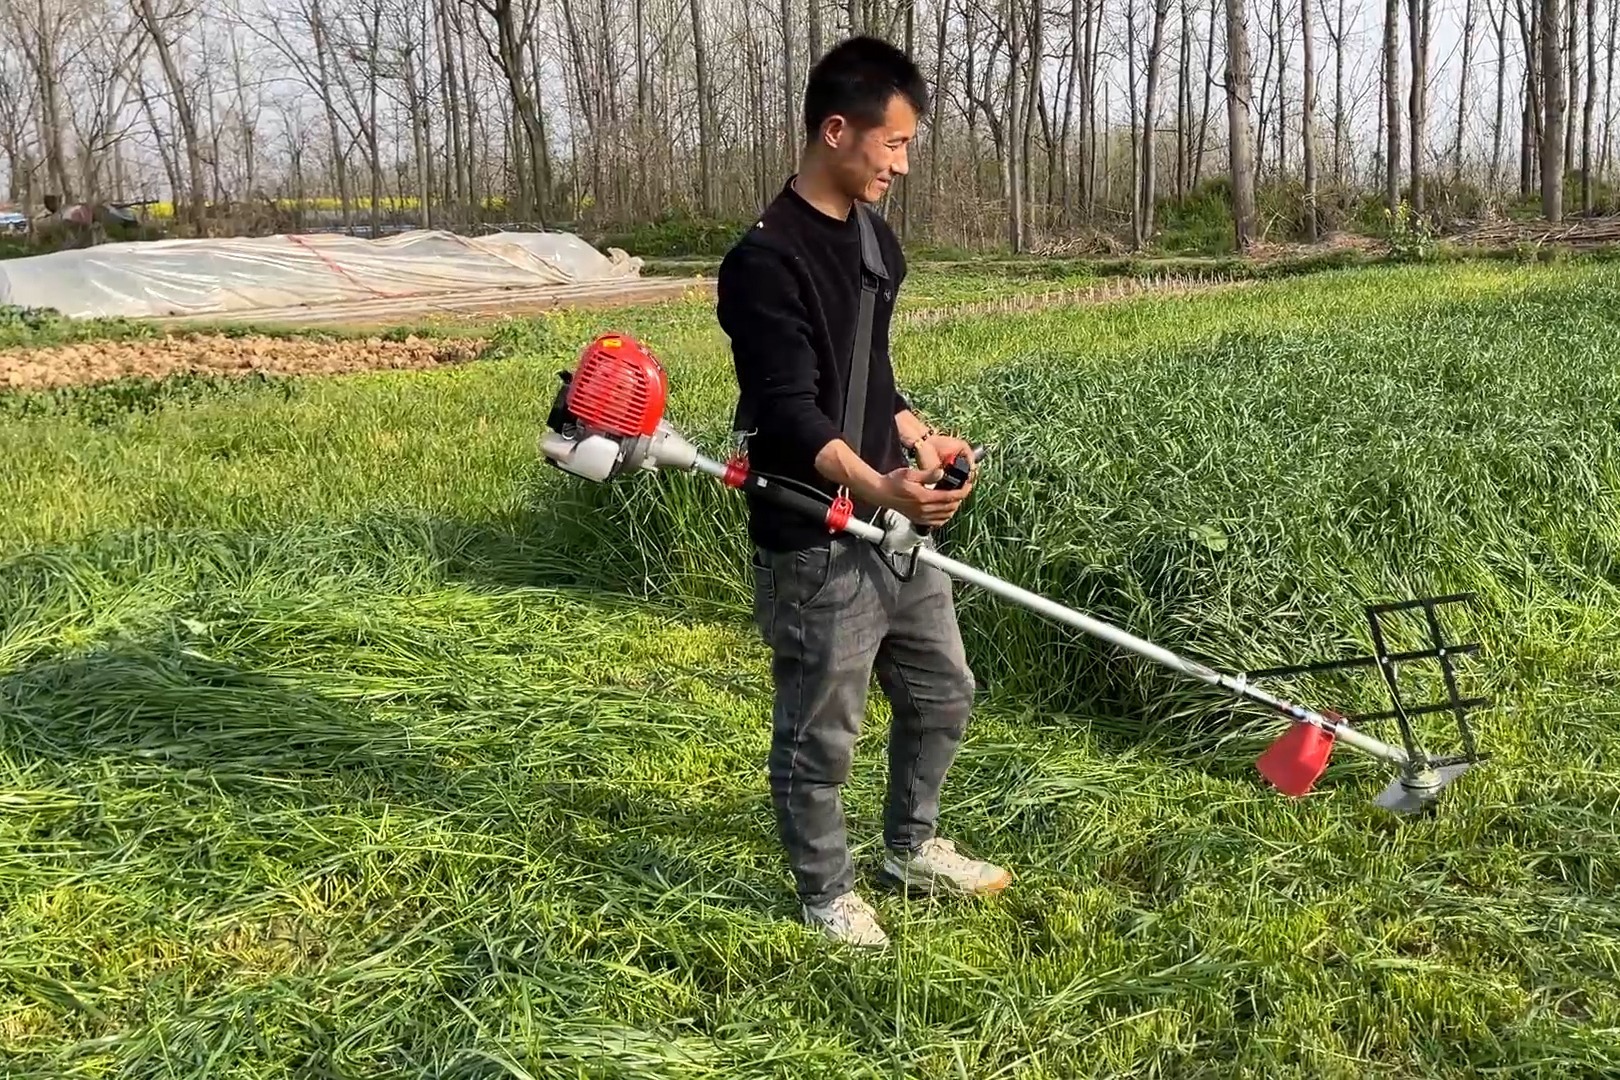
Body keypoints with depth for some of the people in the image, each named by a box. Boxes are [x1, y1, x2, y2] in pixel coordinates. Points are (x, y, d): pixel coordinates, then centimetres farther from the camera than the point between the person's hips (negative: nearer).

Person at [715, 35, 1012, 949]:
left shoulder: (874, 239, 10)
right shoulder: (767, 260, -19)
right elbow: (792, 413, -25)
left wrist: (922, 441, 8)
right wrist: (879, 488, -37)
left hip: (895, 526, 9)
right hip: (815, 544, -9)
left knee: (943, 692, 21)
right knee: (821, 733, 6)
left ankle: (913, 848, 42)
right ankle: (828, 892, 27)